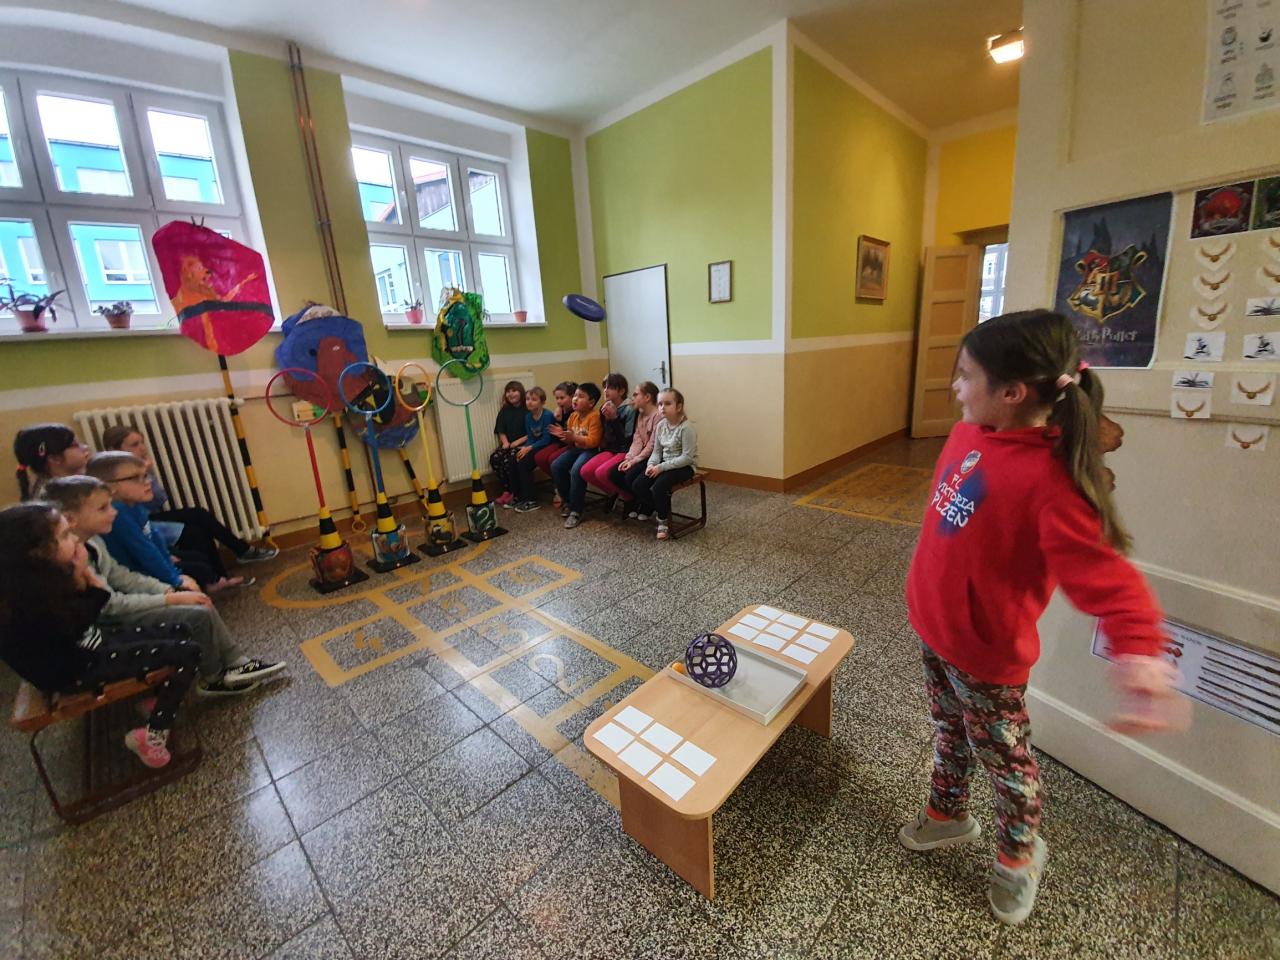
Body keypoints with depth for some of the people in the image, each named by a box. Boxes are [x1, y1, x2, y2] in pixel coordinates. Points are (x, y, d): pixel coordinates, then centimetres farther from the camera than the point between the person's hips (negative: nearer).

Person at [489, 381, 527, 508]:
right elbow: (501, 431, 14)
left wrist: (517, 442, -15)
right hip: (508, 445, 6)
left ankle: (515, 493, -15)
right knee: (494, 458, -21)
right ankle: (506, 491, -10)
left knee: (509, 460, -31)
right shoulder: (504, 411, 15)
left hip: (523, 444, -6)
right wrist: (505, 442, -5)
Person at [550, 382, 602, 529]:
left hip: (591, 450, -8)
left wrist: (574, 437, -27)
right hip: (576, 448, 8)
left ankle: (576, 511, -19)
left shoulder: (595, 416, -14)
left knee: (576, 470, -32)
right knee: (555, 466, -10)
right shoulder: (573, 415, 10)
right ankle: (567, 500, 9)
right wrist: (562, 435, -2)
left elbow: (593, 441, -21)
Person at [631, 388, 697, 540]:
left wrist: (661, 467, -23)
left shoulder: (686, 427, -20)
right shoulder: (661, 425, 2)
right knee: (637, 485, -7)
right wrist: (651, 465, -13)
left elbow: (687, 457, -22)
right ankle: (657, 509, 16)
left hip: (684, 466, -7)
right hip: (664, 464, 7)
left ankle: (664, 519, -1)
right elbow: (657, 451, 8)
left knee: (658, 487, -27)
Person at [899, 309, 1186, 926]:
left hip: (984, 652, -7)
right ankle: (948, 813, 54)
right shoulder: (969, 433, -6)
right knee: (948, 731, 28)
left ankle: (1021, 850, 50)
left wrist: (1138, 652, -48)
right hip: (933, 626, 7)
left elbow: (1104, 576, -32)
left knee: (1002, 756, 21)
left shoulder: (1049, 480, -29)